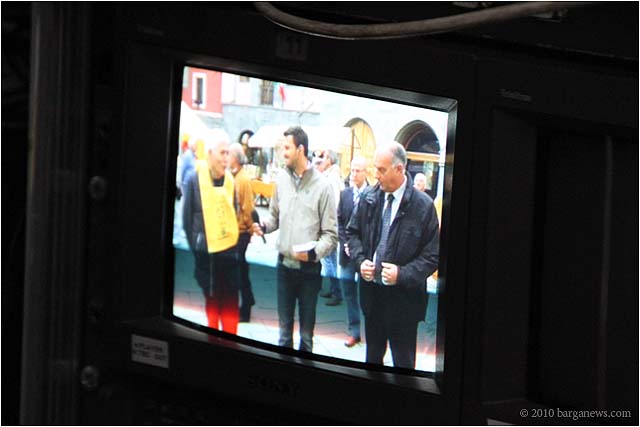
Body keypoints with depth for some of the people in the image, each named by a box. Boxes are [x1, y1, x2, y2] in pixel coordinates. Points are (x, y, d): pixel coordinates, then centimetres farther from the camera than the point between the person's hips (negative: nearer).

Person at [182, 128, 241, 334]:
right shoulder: (194, 178, -8)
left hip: (228, 251, 3)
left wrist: (234, 242, 9)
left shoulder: (229, 180, 2)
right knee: (212, 301, 9)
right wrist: (195, 247, -3)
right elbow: (187, 218, -3)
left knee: (230, 307, 4)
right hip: (206, 254, -3)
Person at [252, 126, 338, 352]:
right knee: (284, 329, 13)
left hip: (309, 268, -4)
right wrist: (263, 226, -7)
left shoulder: (321, 186, -12)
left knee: (306, 332, 9)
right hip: (284, 265, 4)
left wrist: (313, 253, -24)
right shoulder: (281, 179, 2)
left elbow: (331, 234, -9)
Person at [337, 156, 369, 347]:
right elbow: (339, 222, 10)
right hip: (348, 253, 5)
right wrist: (345, 243, -3)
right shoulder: (345, 194, 7)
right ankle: (354, 332, 19)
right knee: (349, 294, 10)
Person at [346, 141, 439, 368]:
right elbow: (353, 233, 13)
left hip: (403, 298, -5)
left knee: (403, 361, 5)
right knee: (373, 354, 19)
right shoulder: (369, 199, 0)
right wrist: (360, 260, -6)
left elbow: (433, 255, -10)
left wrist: (403, 274, -22)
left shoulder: (423, 205, -13)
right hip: (372, 292, 5)